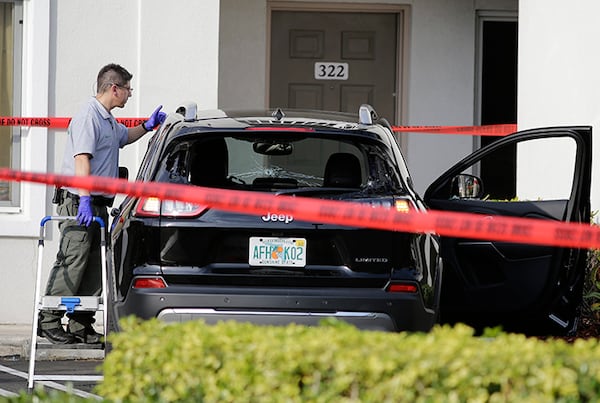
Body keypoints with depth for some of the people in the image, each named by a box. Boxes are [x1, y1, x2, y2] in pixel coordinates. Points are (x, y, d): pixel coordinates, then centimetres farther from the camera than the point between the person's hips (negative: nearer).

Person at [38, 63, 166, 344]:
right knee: (72, 264, -12)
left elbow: (124, 136, 42)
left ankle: (81, 325, 10)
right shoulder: (88, 117, -13)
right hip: (79, 202, -10)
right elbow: (82, 159, -22)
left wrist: (147, 126, 24)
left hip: (98, 205, 10)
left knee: (95, 268, 7)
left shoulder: (109, 121, 19)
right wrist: (84, 199, -30)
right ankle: (49, 321, -9)